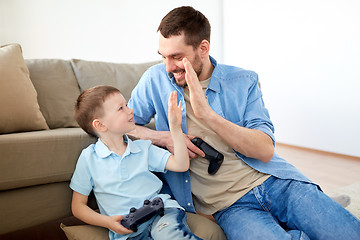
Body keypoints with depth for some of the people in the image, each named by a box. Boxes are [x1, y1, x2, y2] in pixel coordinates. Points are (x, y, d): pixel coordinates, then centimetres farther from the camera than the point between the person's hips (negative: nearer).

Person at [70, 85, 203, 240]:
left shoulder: (143, 147, 12)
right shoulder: (89, 158, 4)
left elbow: (181, 165, 6)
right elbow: (78, 205, 9)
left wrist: (175, 126, -1)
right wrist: (107, 222, -9)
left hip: (161, 211, 0)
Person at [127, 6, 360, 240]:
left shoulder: (244, 81, 2)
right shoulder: (155, 80, 4)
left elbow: (265, 150, -7)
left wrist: (206, 114, -19)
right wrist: (163, 137, -8)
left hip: (273, 181, 1)